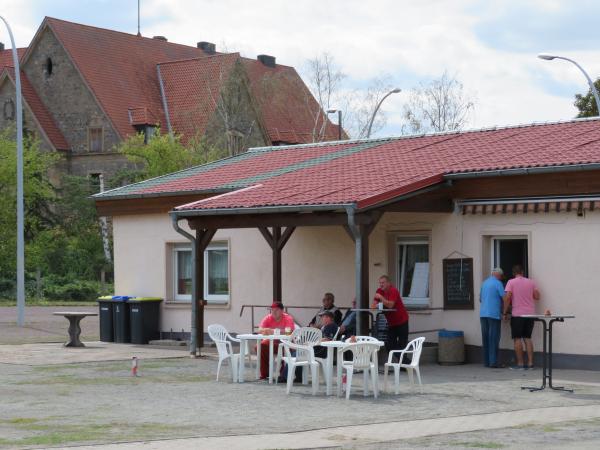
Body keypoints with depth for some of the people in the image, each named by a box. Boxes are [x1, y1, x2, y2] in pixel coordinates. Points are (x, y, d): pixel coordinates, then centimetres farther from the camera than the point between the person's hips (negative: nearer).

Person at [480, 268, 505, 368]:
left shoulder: (484, 283, 15)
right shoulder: (498, 283, -6)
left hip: (483, 314, 6)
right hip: (494, 314, -6)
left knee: (485, 338, 8)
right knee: (494, 338, -5)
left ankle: (486, 361, 9)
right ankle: (493, 361, -9)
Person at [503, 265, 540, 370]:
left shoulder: (511, 282, -3)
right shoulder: (531, 282, 8)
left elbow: (507, 297, -12)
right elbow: (537, 296, 4)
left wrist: (505, 313, -5)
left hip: (517, 314, -4)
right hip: (530, 314, 4)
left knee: (517, 339, 0)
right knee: (527, 338, 11)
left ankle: (520, 363, -4)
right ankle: (530, 363, 6)